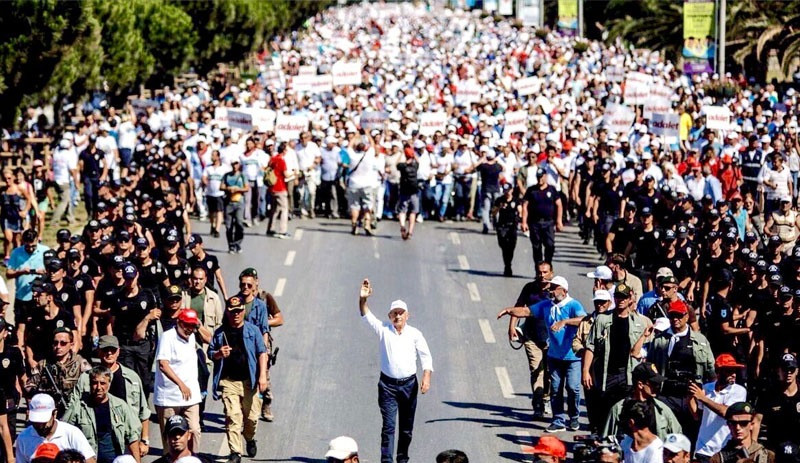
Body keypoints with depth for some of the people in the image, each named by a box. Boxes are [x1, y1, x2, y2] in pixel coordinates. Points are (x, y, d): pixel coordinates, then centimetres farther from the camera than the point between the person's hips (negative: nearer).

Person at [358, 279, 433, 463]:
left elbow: (426, 356, 2)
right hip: (388, 384, -1)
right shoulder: (384, 330, 1)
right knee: (388, 425, -8)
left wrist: (426, 377, -12)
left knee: (407, 427, 9)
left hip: (409, 384, 1)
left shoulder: (415, 334, 2)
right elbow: (366, 316, -11)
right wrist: (362, 300, -30)